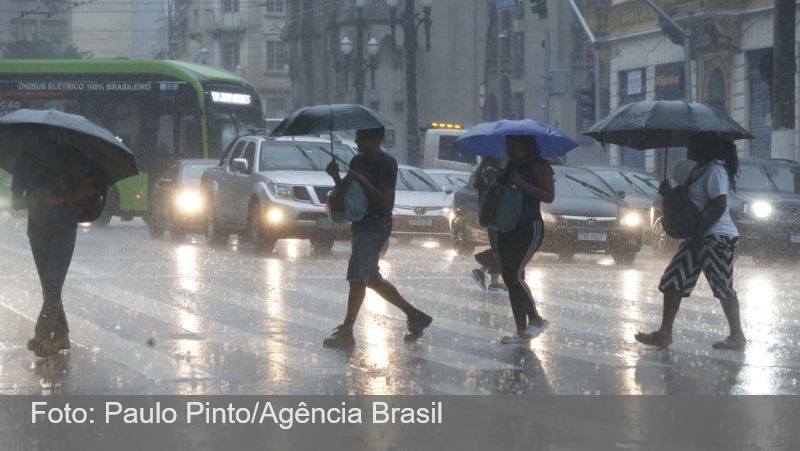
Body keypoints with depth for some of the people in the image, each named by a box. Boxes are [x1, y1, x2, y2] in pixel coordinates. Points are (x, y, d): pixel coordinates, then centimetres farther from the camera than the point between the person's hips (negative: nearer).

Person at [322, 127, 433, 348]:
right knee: (372, 279, 14)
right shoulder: (358, 161, 13)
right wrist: (337, 177, -4)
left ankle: (346, 331, -11)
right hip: (361, 226, 9)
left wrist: (361, 180, -23)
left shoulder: (386, 163, -12)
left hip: (376, 228, -9)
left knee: (357, 277, -13)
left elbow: (385, 201, -18)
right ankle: (414, 315, 25)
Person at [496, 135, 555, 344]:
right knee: (509, 278, 3)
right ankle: (522, 331, 8)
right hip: (507, 228, 8)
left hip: (530, 227, -8)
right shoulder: (510, 167, 15)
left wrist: (522, 184, -20)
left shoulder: (539, 166, -8)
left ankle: (536, 319, -1)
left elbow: (549, 196, -16)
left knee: (515, 275, -17)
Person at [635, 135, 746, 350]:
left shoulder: (715, 170, -14)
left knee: (723, 287, -5)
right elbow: (690, 202, 24)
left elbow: (719, 206, -22)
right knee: (672, 281, 5)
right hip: (699, 238, 11)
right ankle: (664, 333, 6)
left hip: (717, 237, -11)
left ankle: (737, 337, 3)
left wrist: (699, 233, -21)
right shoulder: (698, 171, 17)